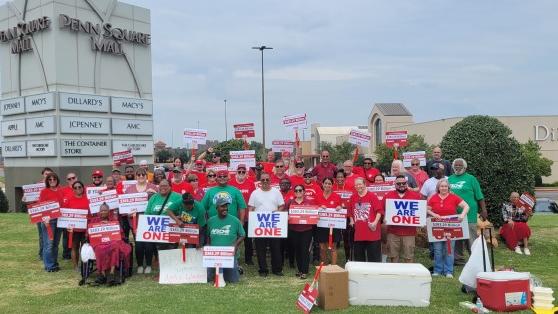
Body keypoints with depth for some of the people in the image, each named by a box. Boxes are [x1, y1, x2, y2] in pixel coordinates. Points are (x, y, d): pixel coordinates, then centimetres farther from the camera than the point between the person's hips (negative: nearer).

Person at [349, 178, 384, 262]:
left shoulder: (372, 196, -5)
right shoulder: (353, 197, 8)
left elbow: (379, 210, -9)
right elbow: (350, 211, 19)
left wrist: (375, 222, -16)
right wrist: (351, 221, 10)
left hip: (372, 231, -5)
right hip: (358, 232, 5)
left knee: (374, 257, 1)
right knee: (358, 257, 12)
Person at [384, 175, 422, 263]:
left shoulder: (416, 195, 5)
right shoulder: (388, 195, 6)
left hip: (409, 232, -1)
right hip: (393, 231, 1)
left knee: (409, 257, 3)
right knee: (393, 256, 9)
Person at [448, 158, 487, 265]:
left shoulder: (471, 179, 2)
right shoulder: (449, 179, 13)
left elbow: (479, 197, 1)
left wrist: (483, 210, -4)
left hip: (469, 215, -4)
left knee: (470, 239, -4)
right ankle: (458, 258, 19)